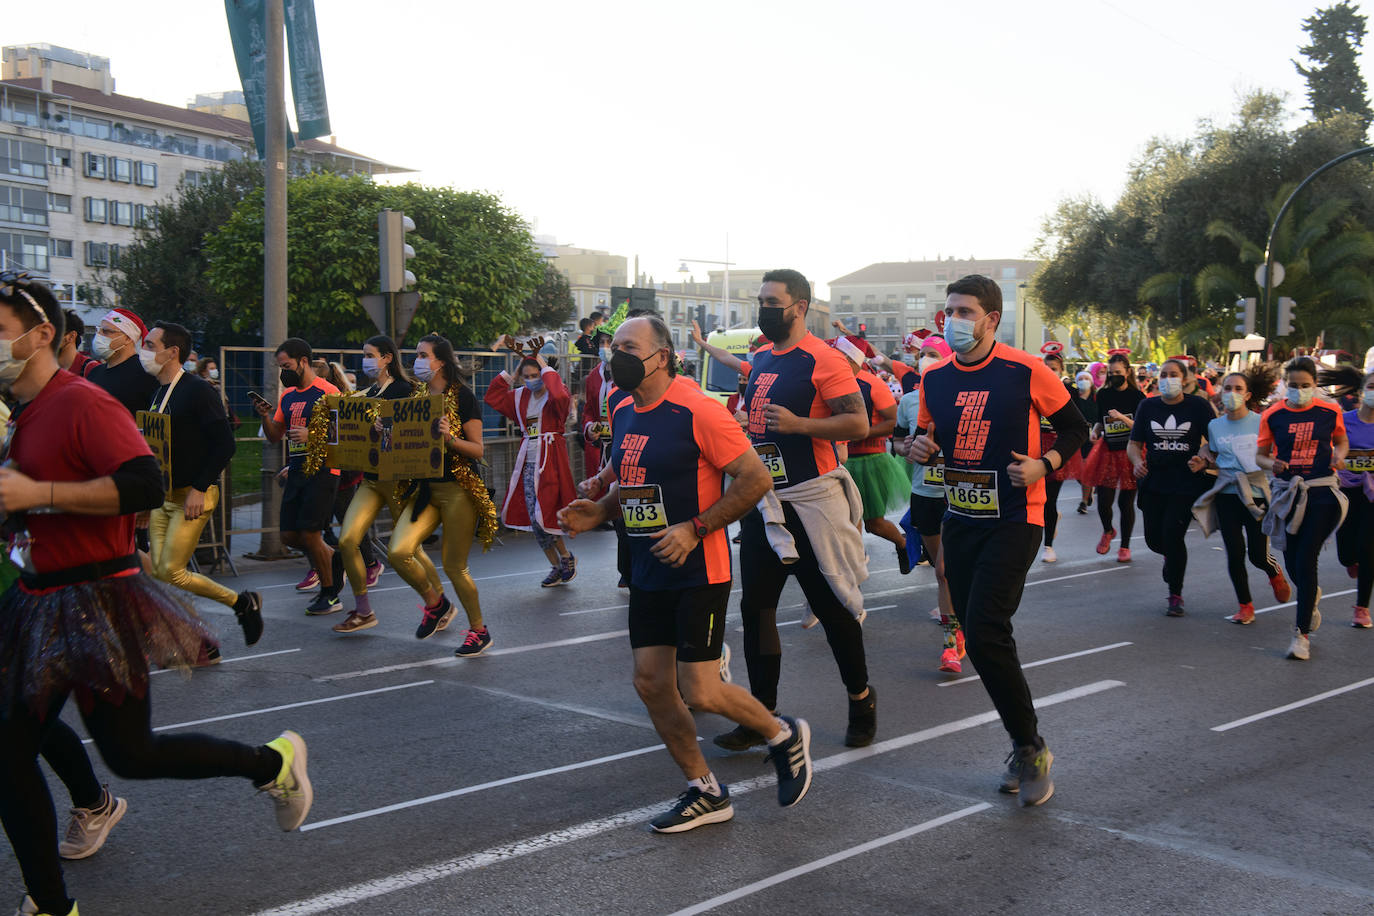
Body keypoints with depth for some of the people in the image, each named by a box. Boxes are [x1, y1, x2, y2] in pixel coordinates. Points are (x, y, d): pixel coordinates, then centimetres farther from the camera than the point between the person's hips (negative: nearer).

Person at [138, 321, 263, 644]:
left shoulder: (197, 390, -11)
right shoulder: (157, 393, 14)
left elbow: (225, 443, -17)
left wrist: (199, 488, -20)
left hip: (193, 496, -8)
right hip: (162, 494, 8)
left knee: (169, 571, -12)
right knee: (158, 571, 1)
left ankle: (243, 603, 6)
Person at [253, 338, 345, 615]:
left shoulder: (327, 392, -8)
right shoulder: (287, 395, 15)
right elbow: (275, 436, 18)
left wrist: (311, 435, -25)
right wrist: (265, 416, -1)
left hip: (322, 471, -8)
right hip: (296, 472, 8)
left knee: (309, 533, -10)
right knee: (289, 535, 6)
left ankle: (329, 595, 5)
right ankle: (334, 558, 31)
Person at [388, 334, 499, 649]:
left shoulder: (462, 396, -8)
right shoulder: (416, 395, 10)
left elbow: (477, 450, -10)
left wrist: (449, 437, -26)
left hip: (458, 489, -6)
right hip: (425, 488, 6)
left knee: (454, 567, -1)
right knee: (398, 552, -11)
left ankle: (479, 631, 19)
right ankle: (435, 603, 16)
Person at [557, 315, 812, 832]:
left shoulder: (697, 411, -17)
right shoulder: (624, 413, 9)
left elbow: (756, 479, -18)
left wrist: (695, 528, -21)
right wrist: (600, 511, 4)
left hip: (698, 573, -8)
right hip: (648, 572, 8)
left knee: (699, 693, -8)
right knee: (651, 683, 7)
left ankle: (784, 736, 20)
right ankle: (706, 793, 22)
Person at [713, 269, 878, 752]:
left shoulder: (823, 360, -12)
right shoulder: (760, 359, 13)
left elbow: (858, 424, -17)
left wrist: (798, 424, -25)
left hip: (811, 503, -7)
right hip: (763, 503, 7)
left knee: (833, 607, 3)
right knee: (756, 608, 5)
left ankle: (861, 700, 25)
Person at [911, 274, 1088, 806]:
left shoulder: (1026, 373, -10)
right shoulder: (935, 379, 5)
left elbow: (1075, 429, 0)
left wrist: (1043, 465, -16)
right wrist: (919, 447, -3)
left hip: (1013, 522, -6)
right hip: (960, 519, 6)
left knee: (985, 633, -17)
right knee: (978, 638, 9)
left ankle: (1029, 748, 1)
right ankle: (1025, 748, 25)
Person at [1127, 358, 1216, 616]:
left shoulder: (1198, 406, 0)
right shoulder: (1148, 406, 6)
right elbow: (1134, 443, 7)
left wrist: (1204, 461, -16)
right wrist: (1137, 461, -14)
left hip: (1186, 483, -3)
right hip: (1153, 483, 3)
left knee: (1173, 535, -12)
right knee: (1154, 539, 3)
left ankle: (1175, 595, 6)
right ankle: (1172, 557, 42)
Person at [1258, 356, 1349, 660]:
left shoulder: (1330, 412, -1)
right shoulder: (1272, 416, 0)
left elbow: (1341, 440, 16)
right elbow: (1260, 454, 6)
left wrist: (1339, 455, -5)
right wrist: (1271, 464, -16)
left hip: (1322, 493, -2)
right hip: (1288, 493, 2)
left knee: (1306, 560, -12)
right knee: (1292, 563, 9)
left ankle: (1302, 633, -5)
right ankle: (1312, 594, 46)